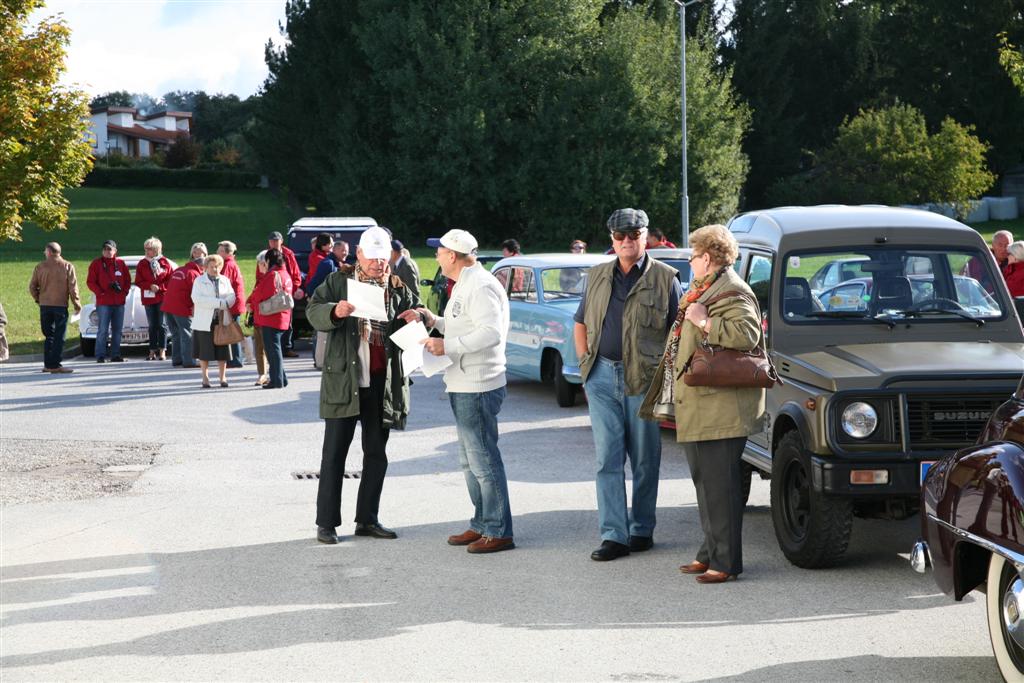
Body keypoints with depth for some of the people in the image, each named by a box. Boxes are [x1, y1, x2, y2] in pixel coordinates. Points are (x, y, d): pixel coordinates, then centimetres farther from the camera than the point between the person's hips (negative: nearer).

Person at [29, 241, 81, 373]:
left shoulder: (40, 266, 2)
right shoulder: (68, 266, -2)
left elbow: (32, 286, 2)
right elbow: (73, 287, -5)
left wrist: (38, 299, 16)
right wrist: (77, 304, 2)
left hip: (44, 306, 3)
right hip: (61, 305, -3)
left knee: (48, 335, 13)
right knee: (59, 336, 0)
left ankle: (48, 364, 13)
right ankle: (55, 365, -6)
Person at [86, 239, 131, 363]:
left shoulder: (121, 264, 9)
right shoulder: (96, 264, 0)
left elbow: (128, 280, 12)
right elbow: (90, 282, -3)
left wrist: (124, 292, -2)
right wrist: (100, 293, -12)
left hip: (119, 303, 4)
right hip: (103, 303, -4)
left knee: (117, 330, 8)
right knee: (103, 330, -7)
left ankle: (115, 355, 15)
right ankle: (100, 356, -3)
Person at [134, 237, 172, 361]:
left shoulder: (165, 262, 1)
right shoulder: (142, 264, 5)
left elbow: (170, 280, 1)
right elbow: (138, 282, 1)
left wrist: (159, 287, -12)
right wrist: (150, 286, -14)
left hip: (162, 298, -2)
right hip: (148, 298, 2)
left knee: (162, 325, -2)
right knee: (152, 325, 6)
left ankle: (162, 351, 2)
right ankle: (152, 351, 10)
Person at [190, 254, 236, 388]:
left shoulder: (225, 280, 14)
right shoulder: (199, 280, 3)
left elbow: (231, 296, 4)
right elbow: (197, 298, -12)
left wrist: (224, 304, -19)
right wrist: (219, 303, -17)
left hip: (222, 320, 3)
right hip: (204, 322, -3)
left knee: (222, 351, 1)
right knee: (204, 352, 0)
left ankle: (223, 377, 10)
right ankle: (205, 378, 8)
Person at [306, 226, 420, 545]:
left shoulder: (397, 287, 10)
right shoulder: (338, 280, 2)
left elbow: (417, 317, 17)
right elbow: (313, 311, -4)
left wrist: (415, 319, -7)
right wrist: (334, 312, -25)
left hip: (383, 380, 4)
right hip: (344, 376, -4)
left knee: (376, 453, 10)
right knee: (335, 451, -2)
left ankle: (367, 520, 19)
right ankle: (326, 522, 2)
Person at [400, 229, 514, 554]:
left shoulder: (480, 286, -16)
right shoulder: (465, 284, 18)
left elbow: (491, 332, -26)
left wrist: (448, 346, -22)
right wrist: (433, 321, 13)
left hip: (478, 388, -11)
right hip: (464, 387, 11)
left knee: (483, 460, -8)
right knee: (471, 461, 17)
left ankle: (499, 532, -3)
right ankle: (481, 525, 26)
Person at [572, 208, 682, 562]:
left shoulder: (665, 278, 1)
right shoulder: (598, 276, 13)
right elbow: (580, 324, 21)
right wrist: (586, 362, 9)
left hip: (644, 380, -3)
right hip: (602, 377, 3)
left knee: (645, 460, 6)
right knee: (607, 459, -1)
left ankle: (642, 529, 17)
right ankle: (613, 535, -1)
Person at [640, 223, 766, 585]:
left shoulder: (732, 292, -12)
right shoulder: (701, 291, 21)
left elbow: (747, 333, -28)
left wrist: (704, 322, -23)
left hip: (720, 409, -11)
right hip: (696, 409, 11)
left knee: (720, 485, -8)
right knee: (704, 481, 16)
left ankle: (726, 561, -5)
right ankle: (710, 552, 25)